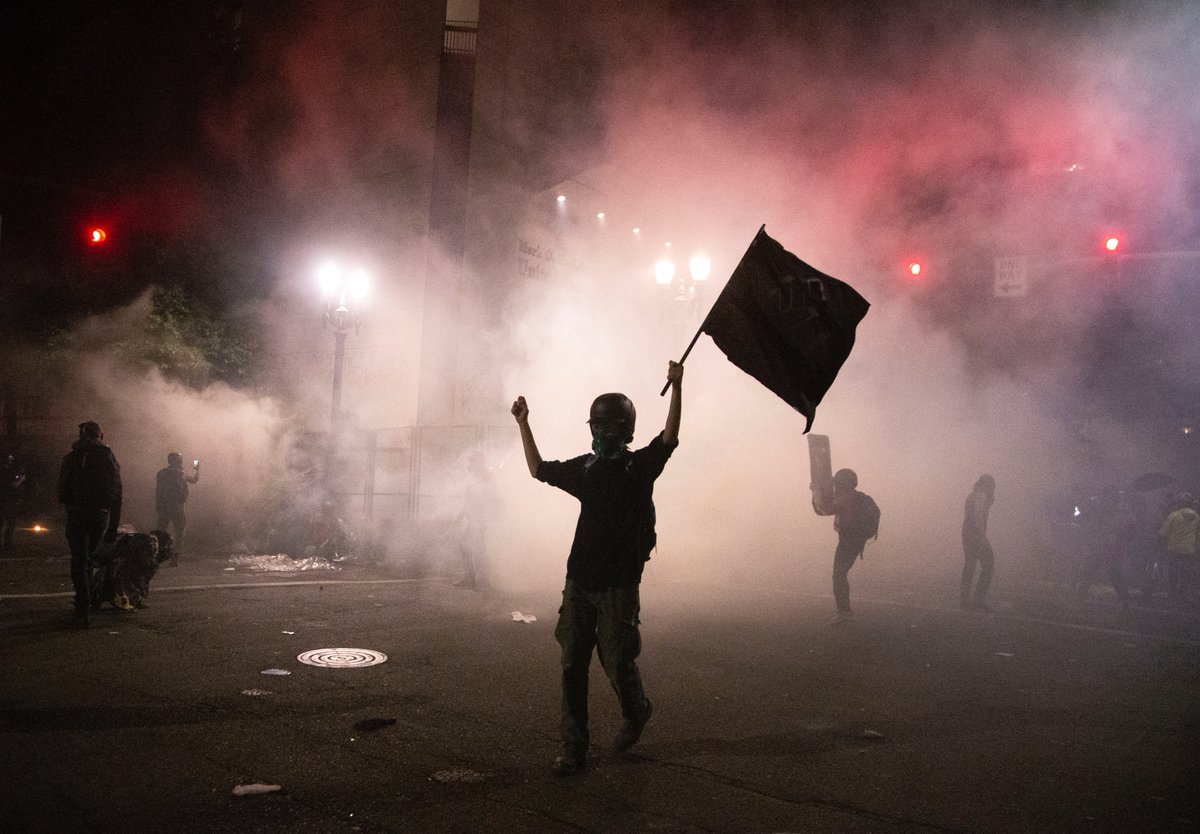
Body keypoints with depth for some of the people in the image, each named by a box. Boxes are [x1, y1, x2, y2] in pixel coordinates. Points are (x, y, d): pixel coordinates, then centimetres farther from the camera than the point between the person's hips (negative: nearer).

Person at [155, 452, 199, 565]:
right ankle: (174, 557, -2)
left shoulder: (161, 473, 7)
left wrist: (157, 506, 10)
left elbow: (157, 490, 6)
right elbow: (194, 479, 4)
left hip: (163, 507, 4)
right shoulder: (180, 474, -7)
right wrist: (196, 470, 20)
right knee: (179, 532, 5)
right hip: (177, 507, -4)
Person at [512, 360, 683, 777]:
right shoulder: (584, 468, 13)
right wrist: (523, 424, 24)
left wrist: (676, 388, -26)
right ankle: (574, 750, 9)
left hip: (619, 585, -5)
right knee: (572, 666, 2)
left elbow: (669, 438, -17)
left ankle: (636, 715, 33)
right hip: (579, 581, 5)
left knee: (618, 663, 1)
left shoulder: (640, 465, -1)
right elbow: (538, 469, 26)